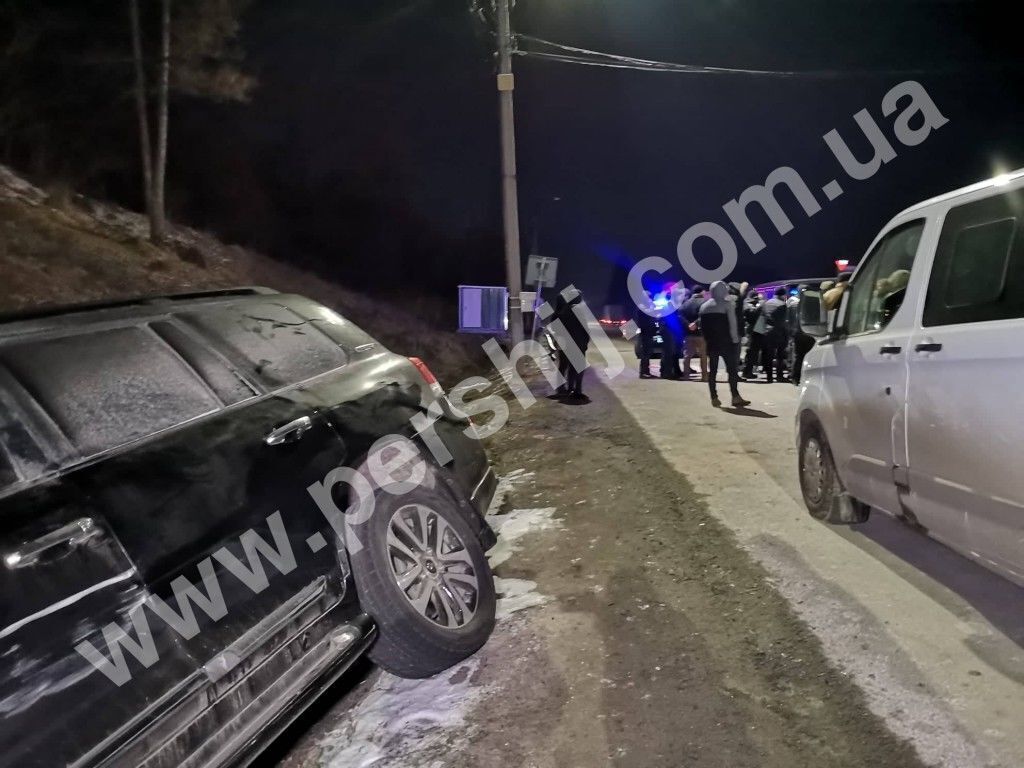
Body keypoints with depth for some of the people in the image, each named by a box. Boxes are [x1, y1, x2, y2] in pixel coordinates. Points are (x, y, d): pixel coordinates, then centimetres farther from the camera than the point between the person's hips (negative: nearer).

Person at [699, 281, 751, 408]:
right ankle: (735, 397, -8)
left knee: (712, 369, 7)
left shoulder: (704, 306, 11)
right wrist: (735, 340, -8)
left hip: (711, 343, 5)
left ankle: (714, 398, 7)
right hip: (726, 342, -5)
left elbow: (702, 326, 9)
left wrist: (707, 340, 11)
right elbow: (732, 324, -11)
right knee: (732, 368, -2)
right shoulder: (727, 303, -5)